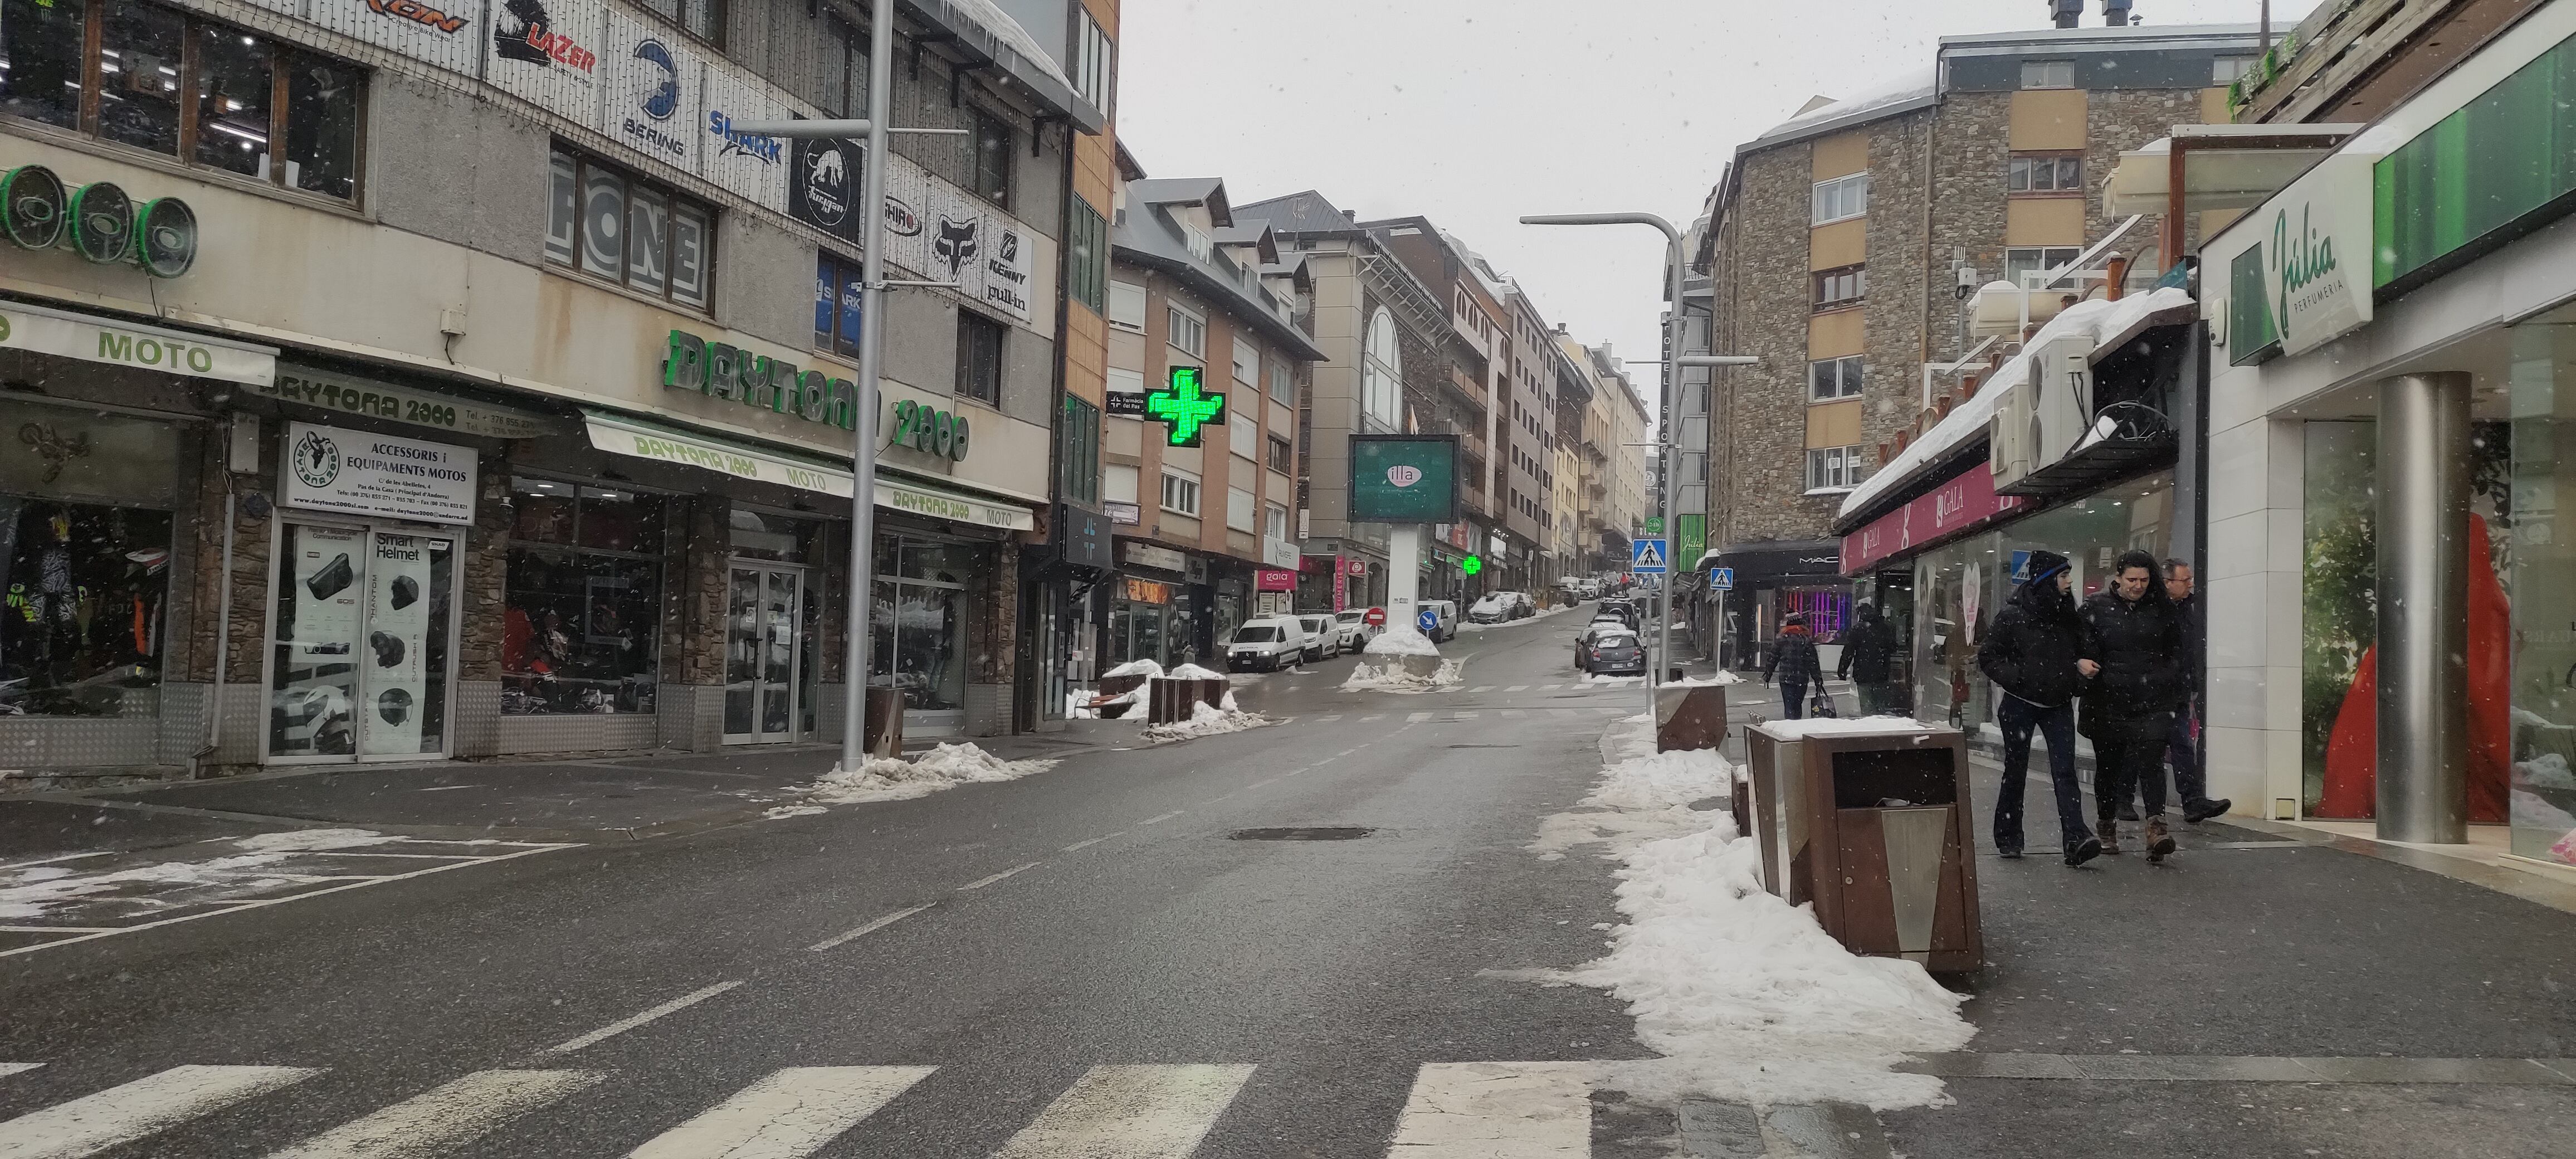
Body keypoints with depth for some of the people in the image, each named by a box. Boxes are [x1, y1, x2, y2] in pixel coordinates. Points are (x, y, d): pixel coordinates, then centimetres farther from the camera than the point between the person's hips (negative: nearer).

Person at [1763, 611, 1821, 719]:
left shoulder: (1781, 641, -1)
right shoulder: (1807, 641, 0)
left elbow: (1772, 659, 5)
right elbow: (1814, 663, 0)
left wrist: (1767, 674, 16)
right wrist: (1818, 679, 5)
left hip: (1786, 679, -2)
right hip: (1802, 680, 2)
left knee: (1789, 706, -4)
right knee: (1798, 705, 15)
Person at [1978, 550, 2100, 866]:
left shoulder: (2066, 614, 5)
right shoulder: (2013, 615, -10)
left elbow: (2078, 652, 20)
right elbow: (1988, 657, -6)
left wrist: (2078, 672, 1)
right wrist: (2016, 678, -18)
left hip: (2058, 705, 3)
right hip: (2020, 705, -3)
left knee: (2065, 771, -9)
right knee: (2016, 771, 7)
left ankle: (2075, 839, -18)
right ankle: (2008, 838, 21)